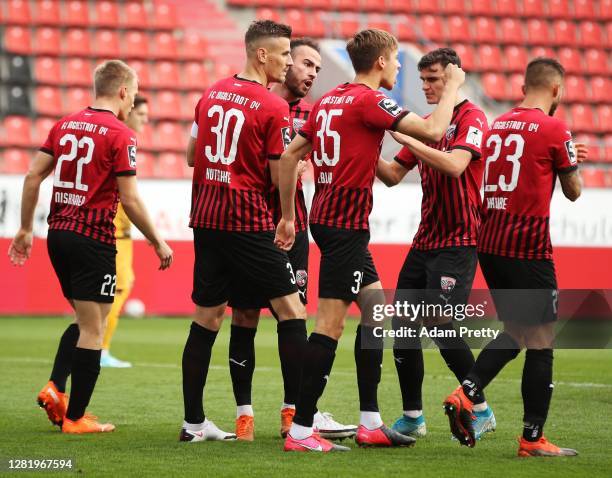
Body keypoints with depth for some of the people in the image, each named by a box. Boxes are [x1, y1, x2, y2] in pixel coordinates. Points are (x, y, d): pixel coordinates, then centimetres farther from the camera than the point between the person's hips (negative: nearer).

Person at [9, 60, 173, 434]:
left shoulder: (65, 125, 9)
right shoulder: (120, 135, -9)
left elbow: (33, 176, 8)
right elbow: (130, 199, -12)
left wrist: (26, 229, 16)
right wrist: (159, 242, -2)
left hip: (58, 234, 7)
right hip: (93, 239, -7)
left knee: (85, 322, 21)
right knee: (93, 330, 1)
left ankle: (55, 387, 5)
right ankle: (75, 417, 4)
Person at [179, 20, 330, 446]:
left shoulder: (211, 94, 11)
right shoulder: (274, 107, -10)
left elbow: (192, 157, 19)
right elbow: (281, 176, -10)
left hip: (206, 219, 7)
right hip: (249, 220, -7)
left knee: (206, 319, 10)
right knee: (290, 311, 0)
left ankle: (193, 422, 12)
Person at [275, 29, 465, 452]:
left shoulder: (329, 100, 12)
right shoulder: (369, 100, -13)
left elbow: (290, 156, 14)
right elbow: (433, 130, -18)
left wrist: (288, 216, 19)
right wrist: (453, 87, -2)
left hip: (328, 217, 10)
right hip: (346, 223, -10)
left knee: (376, 310, 15)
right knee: (331, 324, -8)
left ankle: (370, 424, 16)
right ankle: (300, 431, -8)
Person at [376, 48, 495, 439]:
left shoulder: (471, 117, -8)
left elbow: (455, 165, -25)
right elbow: (393, 176, 15)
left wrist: (406, 137, -25)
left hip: (459, 241, -8)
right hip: (425, 240, 8)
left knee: (440, 322, -13)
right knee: (402, 322, 1)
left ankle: (481, 411, 2)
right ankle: (412, 418, 9)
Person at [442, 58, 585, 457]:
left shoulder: (499, 126, 11)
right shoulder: (554, 130, -8)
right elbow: (574, 191, 2)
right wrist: (572, 162, 21)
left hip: (490, 244, 7)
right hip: (529, 248, -7)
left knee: (515, 333, 20)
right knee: (541, 341, 1)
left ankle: (466, 394, 3)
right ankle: (533, 439, 4)